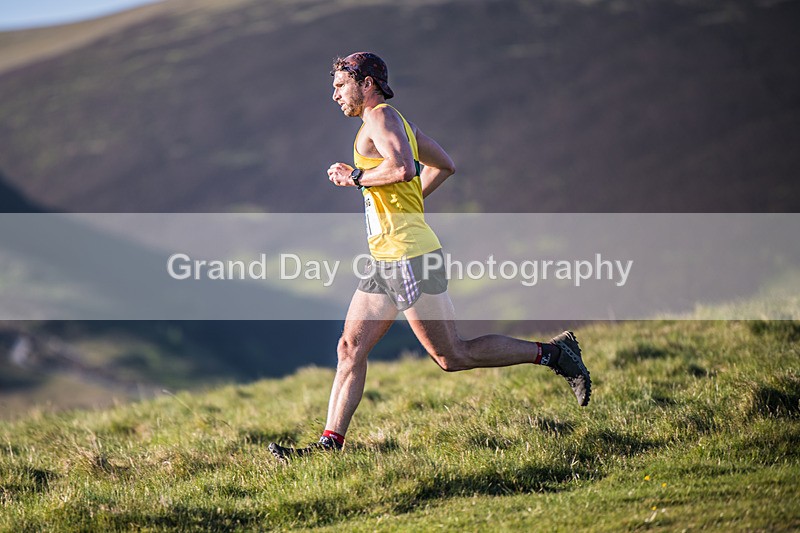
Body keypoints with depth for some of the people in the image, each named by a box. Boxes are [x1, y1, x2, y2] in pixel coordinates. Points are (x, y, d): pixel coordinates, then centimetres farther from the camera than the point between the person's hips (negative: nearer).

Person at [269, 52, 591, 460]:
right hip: (386, 259, 10)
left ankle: (551, 353, 5)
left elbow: (403, 168, -28)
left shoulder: (381, 117, -10)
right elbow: (444, 166, 30)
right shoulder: (399, 122, 19)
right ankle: (330, 443, 4)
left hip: (409, 255, -10)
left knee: (453, 356, -4)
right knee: (351, 347, 5)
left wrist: (356, 177, -14)